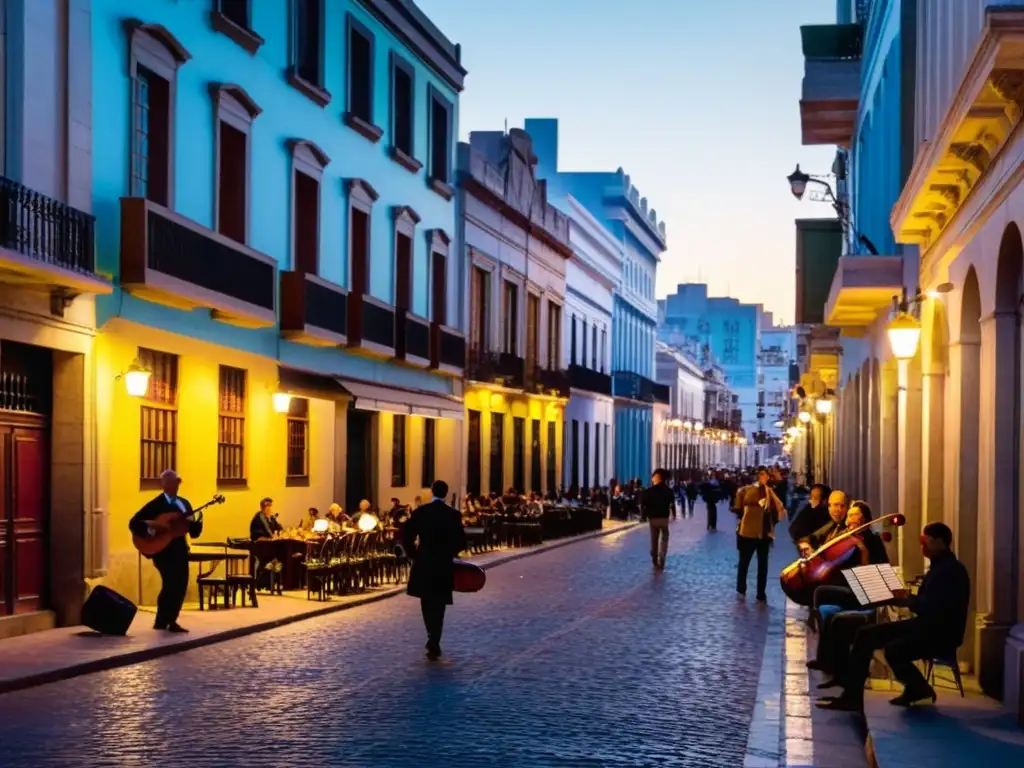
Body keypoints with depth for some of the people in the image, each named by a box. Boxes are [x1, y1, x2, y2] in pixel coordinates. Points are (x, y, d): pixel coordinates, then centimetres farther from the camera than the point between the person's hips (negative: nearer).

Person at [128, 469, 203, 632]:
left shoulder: (184, 503, 13)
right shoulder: (155, 504, -5)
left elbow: (194, 533, 11)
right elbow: (134, 523, -11)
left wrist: (196, 521, -10)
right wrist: (151, 529, -25)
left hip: (180, 551, 6)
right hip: (163, 550, -6)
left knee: (181, 585, 5)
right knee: (171, 583, -18)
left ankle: (170, 620, 19)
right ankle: (162, 621, -6)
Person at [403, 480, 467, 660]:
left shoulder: (420, 512, -2)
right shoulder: (453, 514, -4)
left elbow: (406, 536, -5)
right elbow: (461, 542, -4)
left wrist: (414, 555, 9)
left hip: (423, 564, 1)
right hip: (443, 565, -1)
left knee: (427, 603, 19)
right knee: (438, 605, 4)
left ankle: (433, 640, 22)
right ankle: (434, 645, -2)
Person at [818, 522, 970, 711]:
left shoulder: (952, 570, -17)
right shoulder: (938, 567, 15)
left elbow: (934, 608, -29)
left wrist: (907, 598, -18)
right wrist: (899, 597, 3)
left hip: (941, 634, -10)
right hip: (924, 625, 10)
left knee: (893, 650, -32)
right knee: (865, 635, 0)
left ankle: (920, 690, -3)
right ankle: (851, 696, -4)